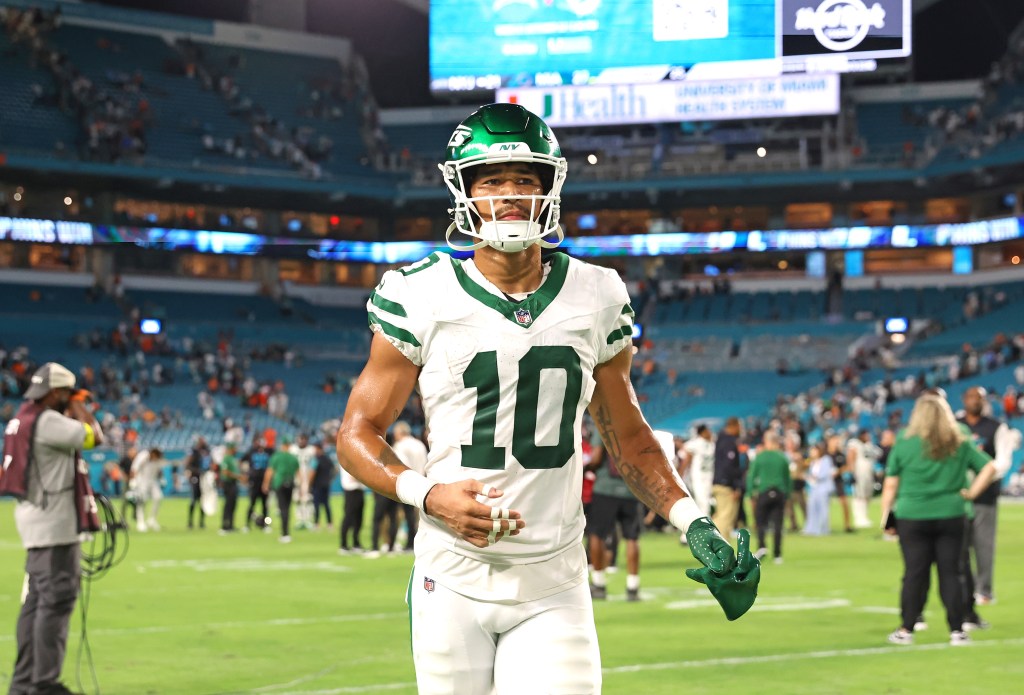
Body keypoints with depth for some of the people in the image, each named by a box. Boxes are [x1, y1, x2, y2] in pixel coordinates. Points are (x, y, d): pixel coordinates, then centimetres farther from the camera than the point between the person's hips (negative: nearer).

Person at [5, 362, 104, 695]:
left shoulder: (22, 419, 13)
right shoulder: (48, 421, -17)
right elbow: (95, 437, -17)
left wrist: (72, 412, 19)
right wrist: (78, 407, -4)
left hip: (33, 519, 10)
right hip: (54, 523, -10)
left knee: (35, 601, 13)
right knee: (56, 601, -7)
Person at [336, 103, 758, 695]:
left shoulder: (596, 299, 5)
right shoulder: (423, 298, -2)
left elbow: (629, 436, 16)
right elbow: (358, 433, 3)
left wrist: (695, 525, 2)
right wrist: (427, 493, -15)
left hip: (554, 587, 1)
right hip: (454, 581, -1)